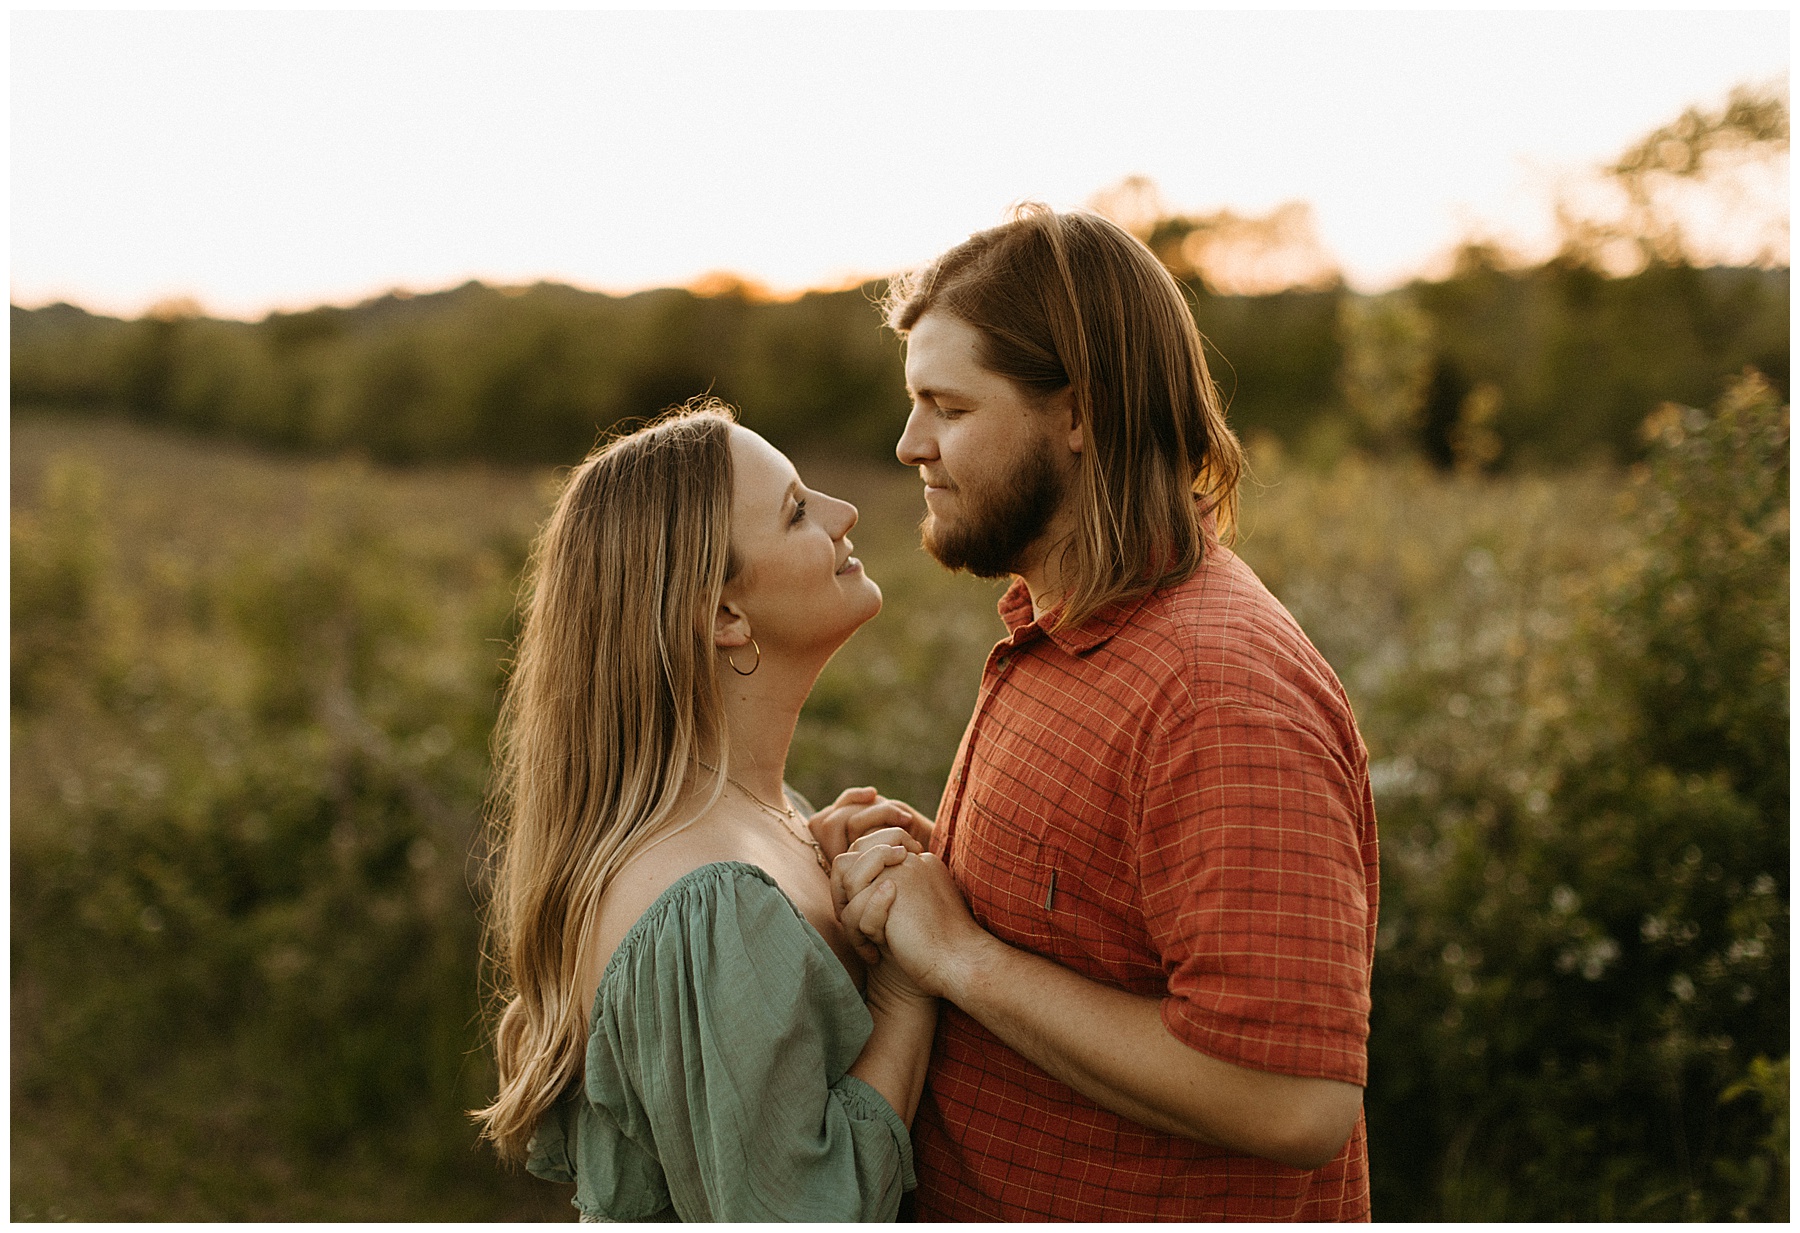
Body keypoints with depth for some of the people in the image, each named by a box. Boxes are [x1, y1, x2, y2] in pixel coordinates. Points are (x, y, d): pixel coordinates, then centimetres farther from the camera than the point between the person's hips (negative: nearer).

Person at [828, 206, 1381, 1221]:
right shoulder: (1054, 638, 4)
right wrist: (919, 877, -6)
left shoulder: (1222, 693, -27)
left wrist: (961, 956, -26)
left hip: (1166, 1209, -8)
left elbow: (1294, 1106, -33)